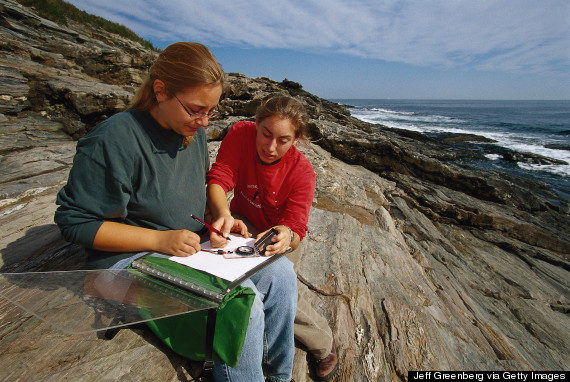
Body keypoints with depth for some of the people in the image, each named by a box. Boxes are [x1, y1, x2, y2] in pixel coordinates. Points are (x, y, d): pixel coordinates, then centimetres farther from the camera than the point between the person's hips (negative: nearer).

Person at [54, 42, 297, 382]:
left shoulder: (194, 130, 5)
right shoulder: (113, 140, -18)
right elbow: (75, 222, -14)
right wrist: (160, 239, -23)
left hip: (193, 245, 8)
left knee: (281, 272, -5)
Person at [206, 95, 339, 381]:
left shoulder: (302, 172, -23)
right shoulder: (240, 134, -18)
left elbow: (296, 230, -25)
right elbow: (218, 179, -23)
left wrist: (286, 236, -50)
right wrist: (223, 214, -44)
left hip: (280, 233, -2)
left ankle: (322, 343, 5)